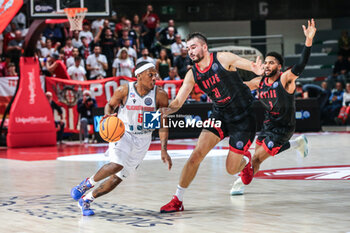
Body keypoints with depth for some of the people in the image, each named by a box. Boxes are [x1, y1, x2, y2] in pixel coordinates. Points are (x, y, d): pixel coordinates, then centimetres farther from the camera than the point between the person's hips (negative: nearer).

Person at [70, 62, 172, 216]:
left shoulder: (160, 95, -12)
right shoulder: (124, 91, -15)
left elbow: (163, 124, -6)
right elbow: (110, 105, 4)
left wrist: (163, 150, -14)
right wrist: (107, 116, -19)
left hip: (143, 140, 3)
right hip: (122, 133, -3)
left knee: (118, 177, 2)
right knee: (117, 165, -29)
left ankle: (86, 200, 19)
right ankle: (88, 183, -2)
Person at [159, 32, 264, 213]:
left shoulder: (223, 59, -15)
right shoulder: (192, 74, -1)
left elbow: (253, 66, -17)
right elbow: (177, 102, 0)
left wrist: (257, 69, -43)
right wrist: (163, 111, -22)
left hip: (243, 117, -4)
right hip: (219, 115, 4)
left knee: (231, 169, -2)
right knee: (197, 154, -14)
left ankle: (245, 159, 36)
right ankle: (177, 200, -5)